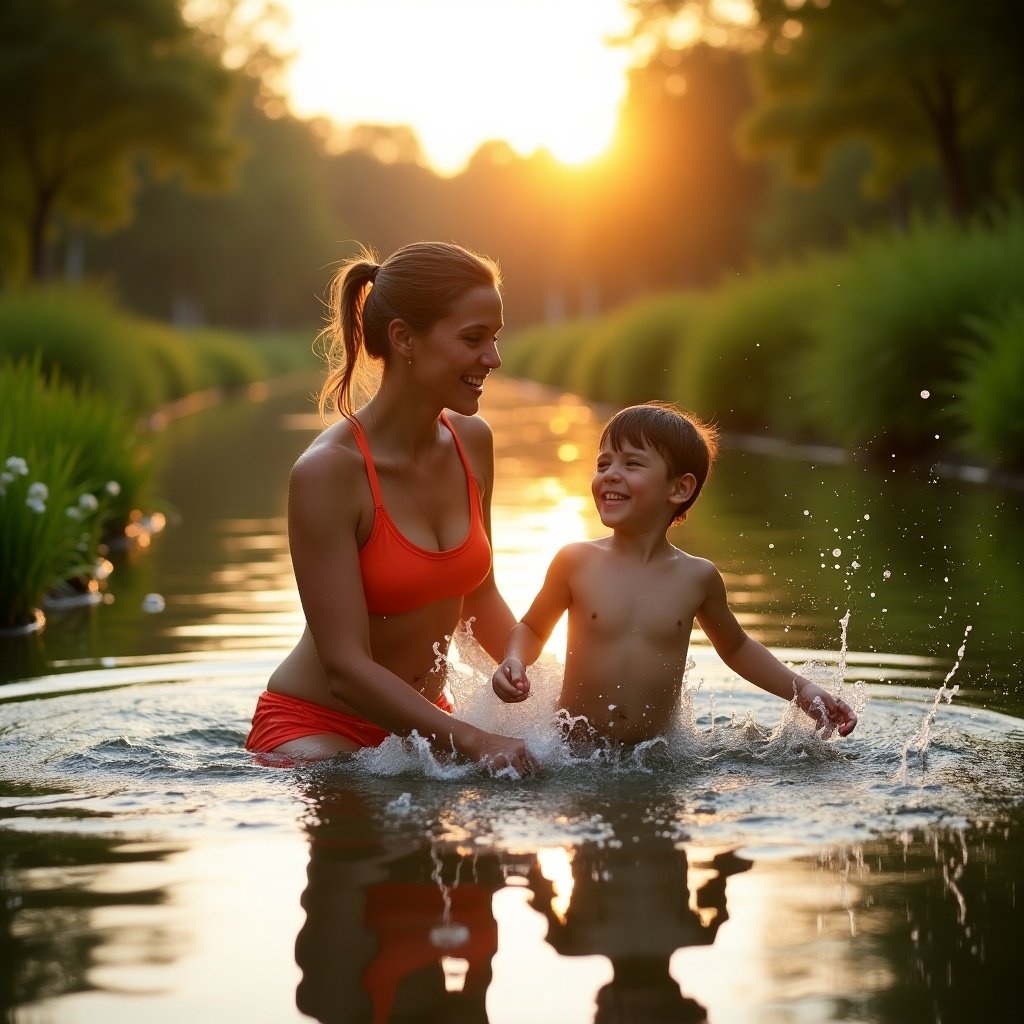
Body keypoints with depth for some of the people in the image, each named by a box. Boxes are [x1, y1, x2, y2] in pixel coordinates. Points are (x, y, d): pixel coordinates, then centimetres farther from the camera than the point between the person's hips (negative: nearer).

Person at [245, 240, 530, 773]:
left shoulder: (471, 441, -1)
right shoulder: (327, 471, -22)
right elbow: (347, 669, -24)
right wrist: (476, 742, -28)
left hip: (420, 719, 6)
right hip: (315, 728, -6)